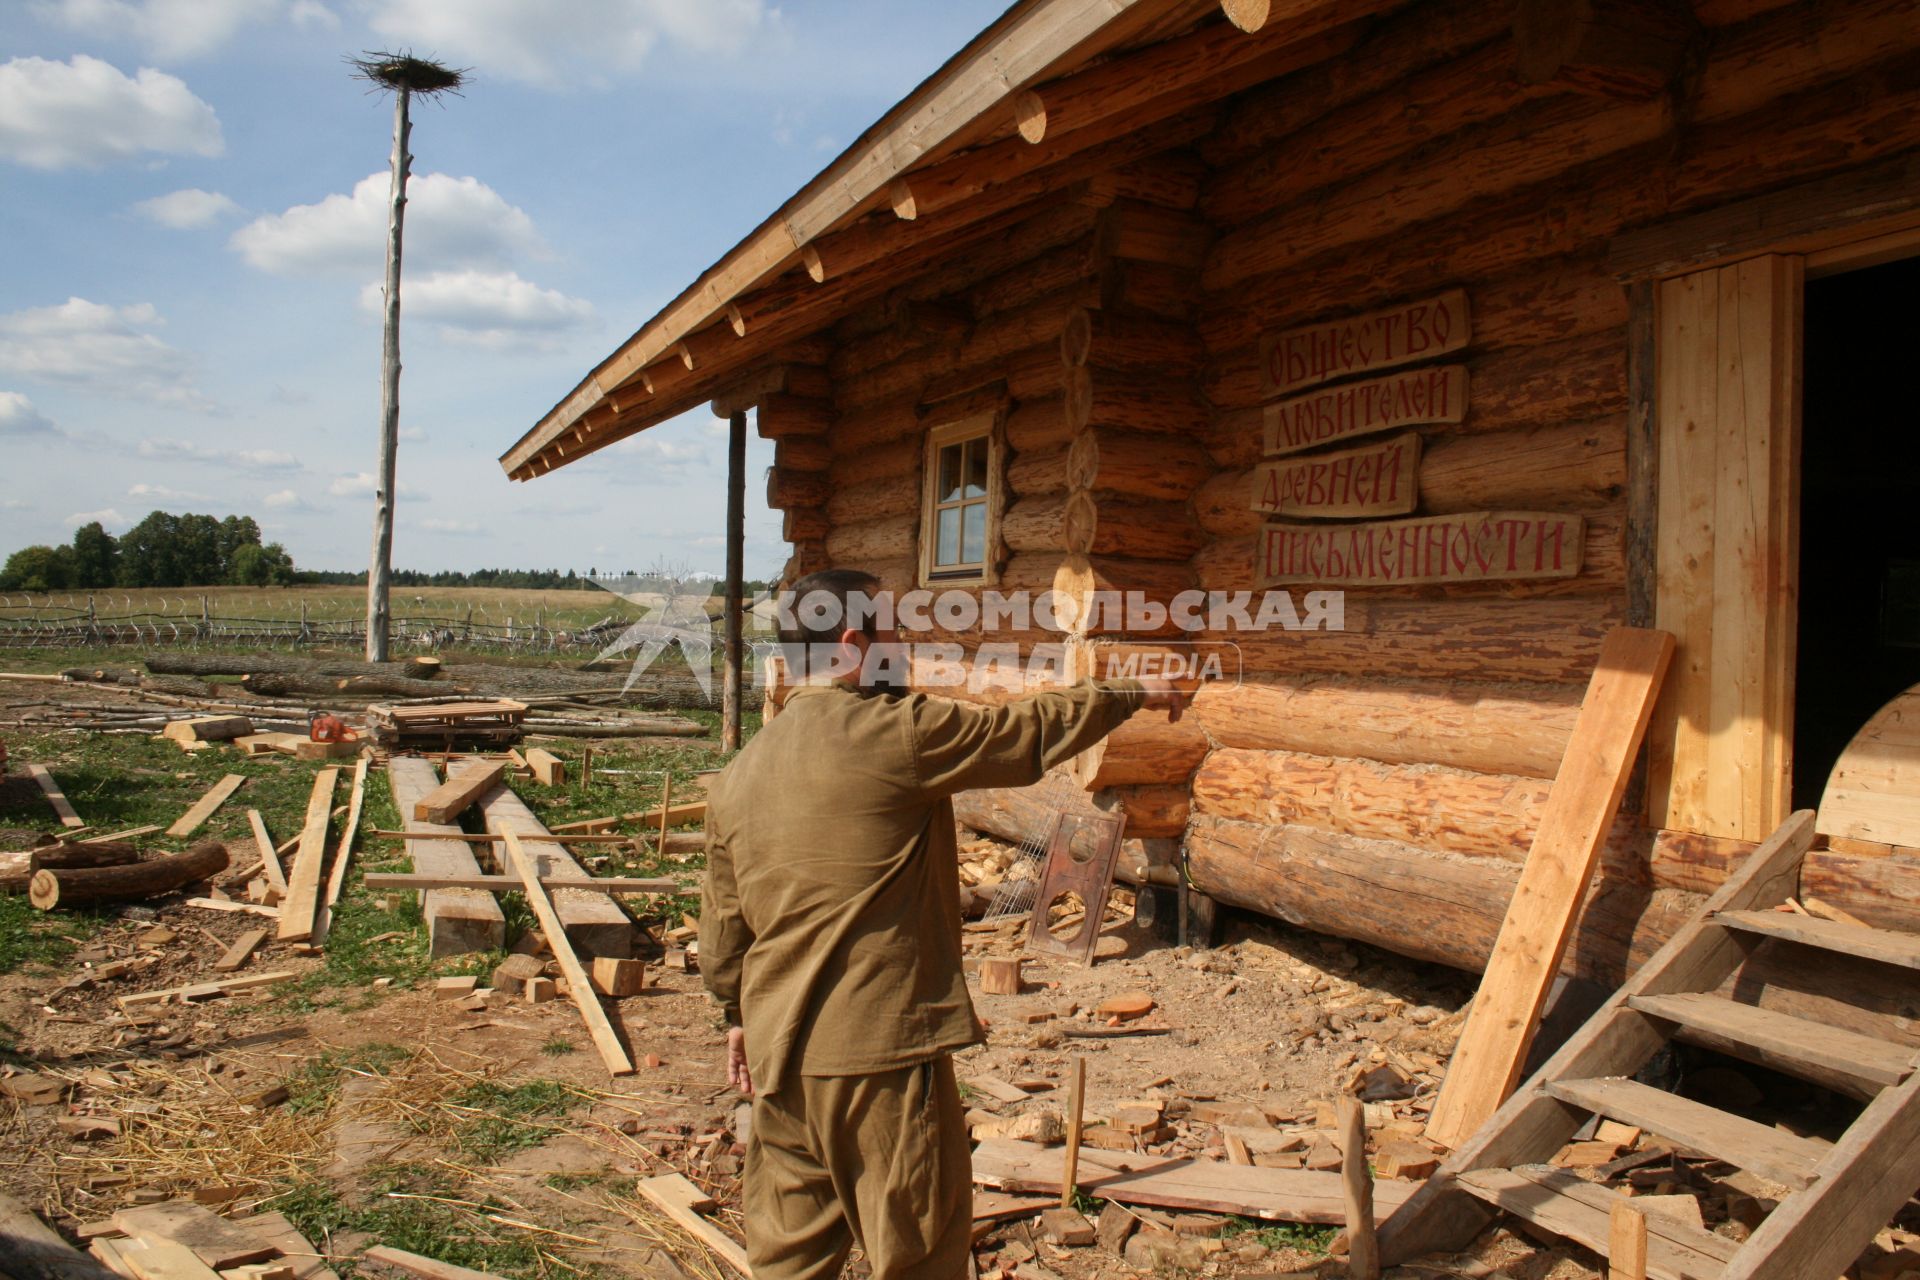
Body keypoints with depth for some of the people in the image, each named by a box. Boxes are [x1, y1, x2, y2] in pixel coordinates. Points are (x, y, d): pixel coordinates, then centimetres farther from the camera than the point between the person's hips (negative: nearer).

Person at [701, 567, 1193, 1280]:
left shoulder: (738, 774, 7)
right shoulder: (896, 732, -14)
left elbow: (722, 928, 13)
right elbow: (1031, 733, -3)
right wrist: (1134, 694, 12)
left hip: (779, 1057, 7)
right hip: (883, 1045, -7)